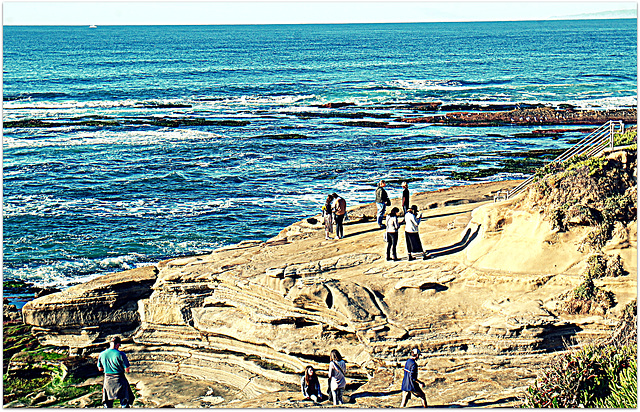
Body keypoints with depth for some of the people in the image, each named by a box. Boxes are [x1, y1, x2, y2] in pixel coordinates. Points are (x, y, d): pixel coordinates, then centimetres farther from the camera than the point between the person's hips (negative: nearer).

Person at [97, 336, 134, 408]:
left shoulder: (101, 354, -1)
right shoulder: (120, 354, -15)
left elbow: (100, 369, 10)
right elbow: (127, 370, -13)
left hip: (107, 380, 4)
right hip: (120, 380, -4)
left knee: (107, 403, 13)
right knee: (124, 403, 8)